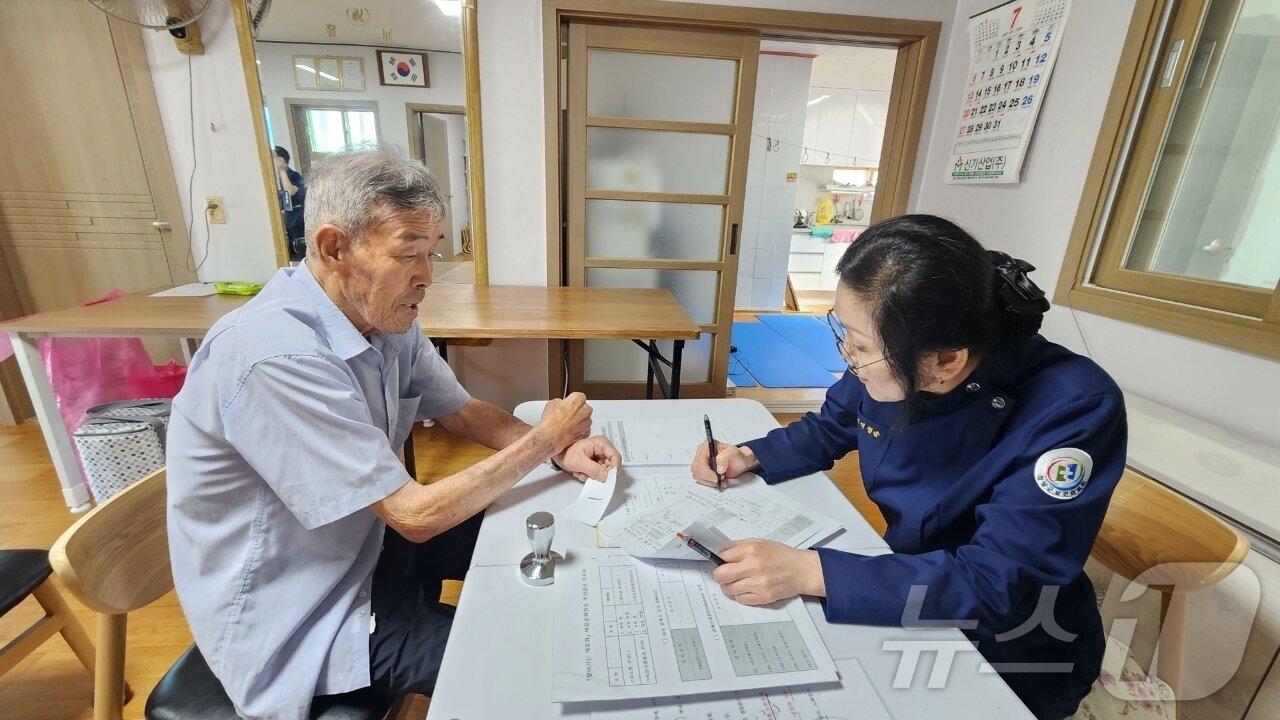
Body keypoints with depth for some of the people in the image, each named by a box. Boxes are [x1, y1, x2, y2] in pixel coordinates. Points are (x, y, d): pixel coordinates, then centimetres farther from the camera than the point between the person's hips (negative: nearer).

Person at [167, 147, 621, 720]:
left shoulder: (385, 320, -7)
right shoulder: (276, 356, -33)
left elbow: (464, 413, 3)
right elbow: (416, 516, -29)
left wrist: (560, 448, -13)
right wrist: (544, 441, -19)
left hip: (361, 541, 8)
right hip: (293, 621, -7)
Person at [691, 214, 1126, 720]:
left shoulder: (1074, 410, -30)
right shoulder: (888, 365, -15)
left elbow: (994, 584, -33)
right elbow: (827, 431, 4)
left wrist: (807, 573, -41)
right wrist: (749, 457, -14)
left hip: (1012, 655, -4)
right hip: (906, 581, 5)